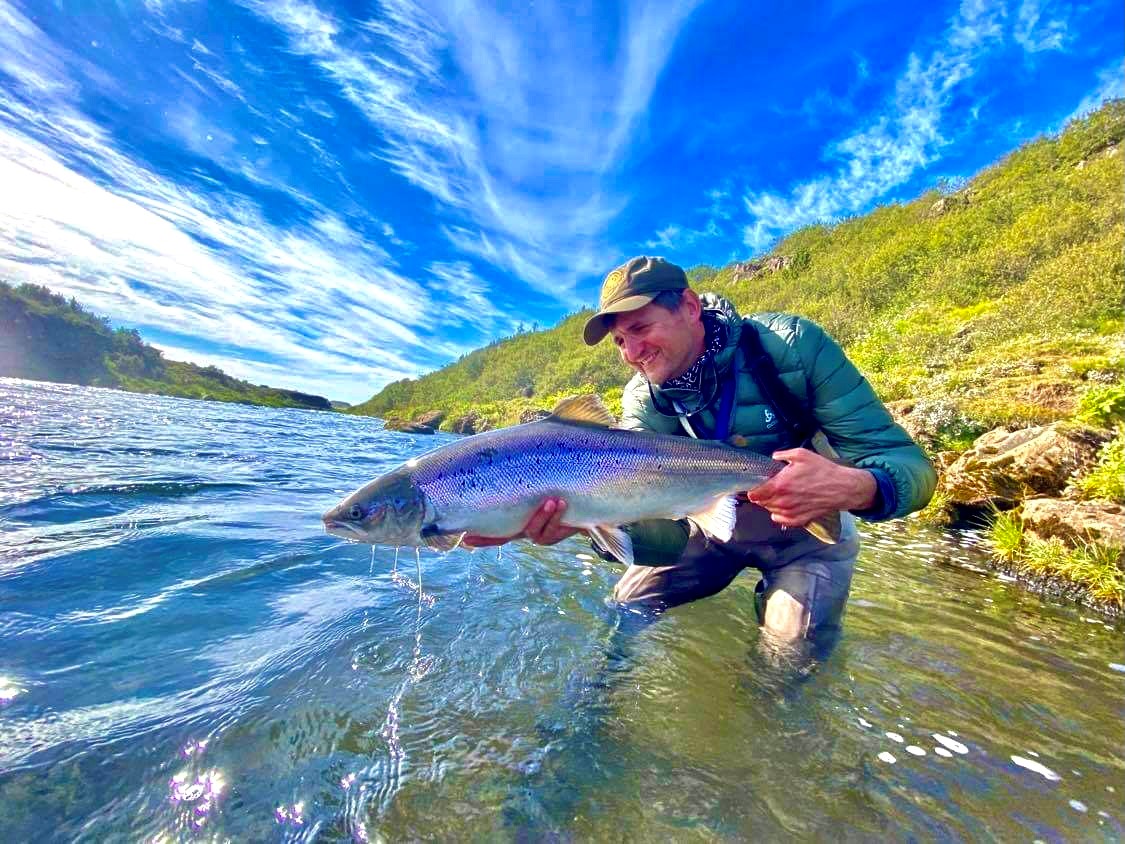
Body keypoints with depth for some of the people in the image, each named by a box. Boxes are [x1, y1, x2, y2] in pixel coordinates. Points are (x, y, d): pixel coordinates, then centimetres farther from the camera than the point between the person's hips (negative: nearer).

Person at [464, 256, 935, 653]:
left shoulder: (792, 344, -25)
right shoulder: (643, 402, -19)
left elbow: (909, 463, -25)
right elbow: (668, 535, -27)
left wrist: (855, 487, -49)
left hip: (808, 527, -1)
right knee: (626, 607, -3)